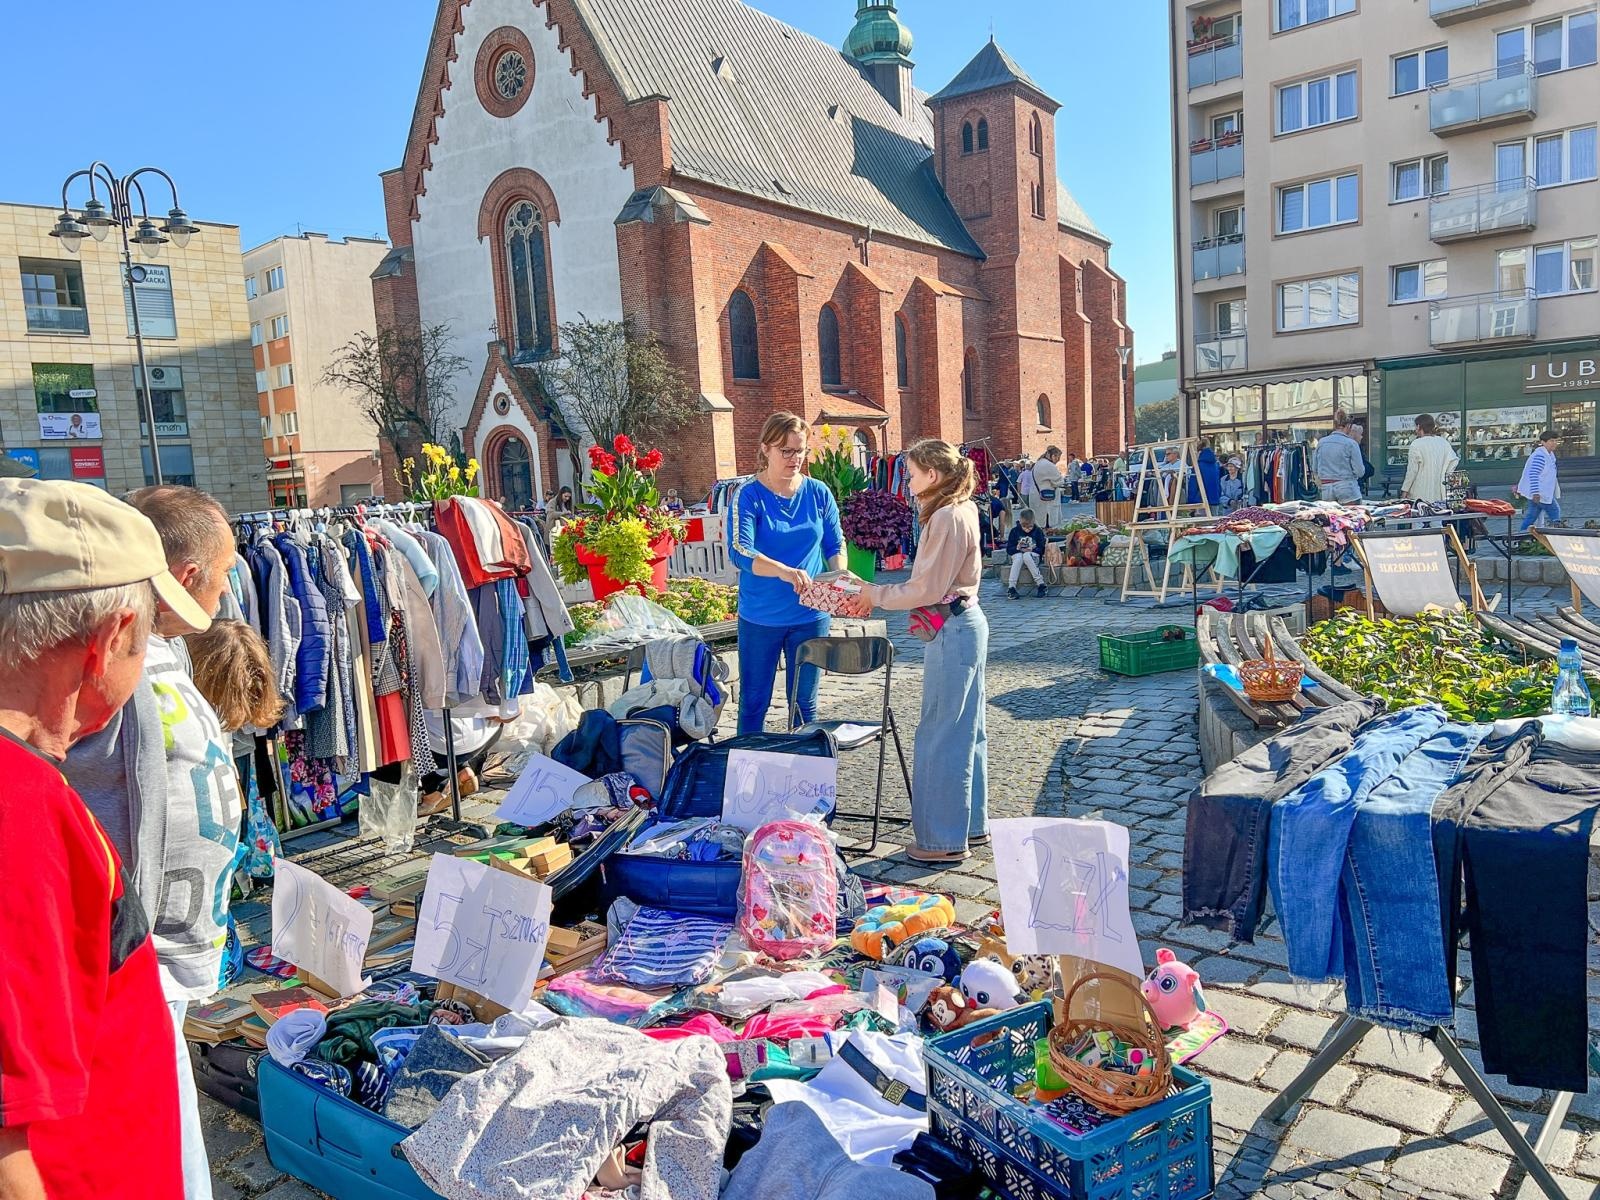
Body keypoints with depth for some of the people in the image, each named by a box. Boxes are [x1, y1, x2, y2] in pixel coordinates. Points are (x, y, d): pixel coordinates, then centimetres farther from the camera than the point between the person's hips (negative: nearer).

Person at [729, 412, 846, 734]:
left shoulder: (818, 493, 0)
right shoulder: (749, 496, -10)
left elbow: (835, 545, 9)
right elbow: (740, 552, -24)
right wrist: (784, 571, -40)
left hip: (810, 616, 3)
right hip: (760, 618, -2)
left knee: (804, 703, 13)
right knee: (753, 702, 9)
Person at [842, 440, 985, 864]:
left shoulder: (947, 518, -19)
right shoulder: (958, 511, 12)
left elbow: (927, 590, -19)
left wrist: (876, 594, -7)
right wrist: (879, 594, 8)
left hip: (952, 633, -11)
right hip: (964, 625, 11)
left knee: (940, 734, -2)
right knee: (966, 729, 17)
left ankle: (944, 839, 7)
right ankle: (971, 824, 28)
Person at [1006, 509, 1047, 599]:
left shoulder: (1038, 531, 0)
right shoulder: (1015, 531, 1)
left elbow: (1042, 549, 1)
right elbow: (1009, 549, 1)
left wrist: (1032, 549, -18)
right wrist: (1017, 548, -19)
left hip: (1033, 556, -1)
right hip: (1017, 554, 1)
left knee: (1026, 556, -37)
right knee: (1019, 557, -36)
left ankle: (1040, 584, -35)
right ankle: (1011, 587, -41)